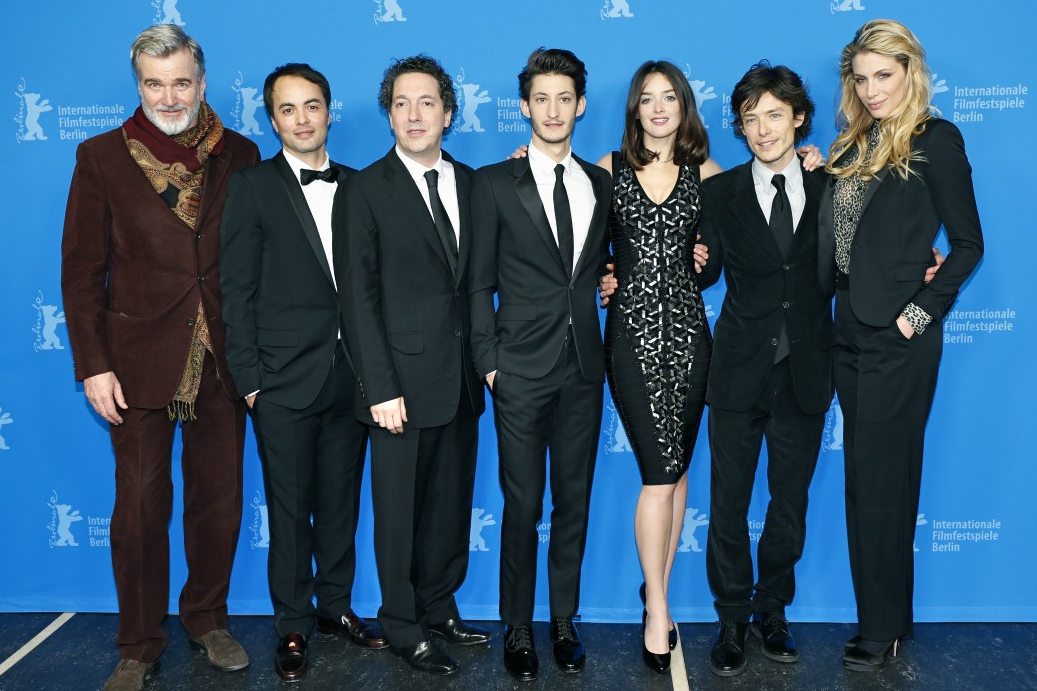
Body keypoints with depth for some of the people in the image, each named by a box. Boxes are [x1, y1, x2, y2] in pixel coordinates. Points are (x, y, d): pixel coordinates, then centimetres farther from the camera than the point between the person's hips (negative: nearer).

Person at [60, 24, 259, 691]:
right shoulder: (102, 156, 0)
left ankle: (208, 618, 33)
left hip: (221, 360, 2)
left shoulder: (239, 156, 3)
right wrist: (93, 365, -6)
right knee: (140, 507, 6)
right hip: (140, 361, -1)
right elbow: (81, 269, 0)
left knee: (219, 498, 12)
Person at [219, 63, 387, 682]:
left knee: (341, 500, 13)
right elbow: (238, 290, -3)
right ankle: (293, 625, 22)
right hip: (285, 378, -3)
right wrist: (249, 377, -8)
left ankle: (336, 606, 30)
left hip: (352, 373, 3)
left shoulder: (358, 186, 9)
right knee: (290, 506, 7)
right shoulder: (253, 187, 0)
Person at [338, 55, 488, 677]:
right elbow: (358, 295, -8)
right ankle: (404, 626, 23)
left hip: (461, 378, 5)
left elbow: (475, 276, 12)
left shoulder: (470, 182, 9)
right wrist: (380, 387, -14)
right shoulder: (369, 188, -5)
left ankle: (439, 607, 32)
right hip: (403, 379, -5)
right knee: (400, 507, 6)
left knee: (452, 501, 14)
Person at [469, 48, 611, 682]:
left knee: (574, 502, 11)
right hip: (522, 369, -3)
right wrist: (489, 361, -5)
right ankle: (519, 631, 19)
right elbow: (480, 284, 0)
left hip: (584, 369, 3)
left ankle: (565, 621, 26)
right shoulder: (494, 184, 0)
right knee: (523, 506, 3)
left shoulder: (601, 183, 10)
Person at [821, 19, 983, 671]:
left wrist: (922, 312, -13)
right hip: (851, 329, 7)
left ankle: (884, 624, 17)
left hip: (898, 337, -7)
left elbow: (967, 242, -7)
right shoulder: (853, 145, 12)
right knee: (866, 477, 13)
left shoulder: (935, 139, -7)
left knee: (881, 478, 1)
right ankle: (881, 612, 27)